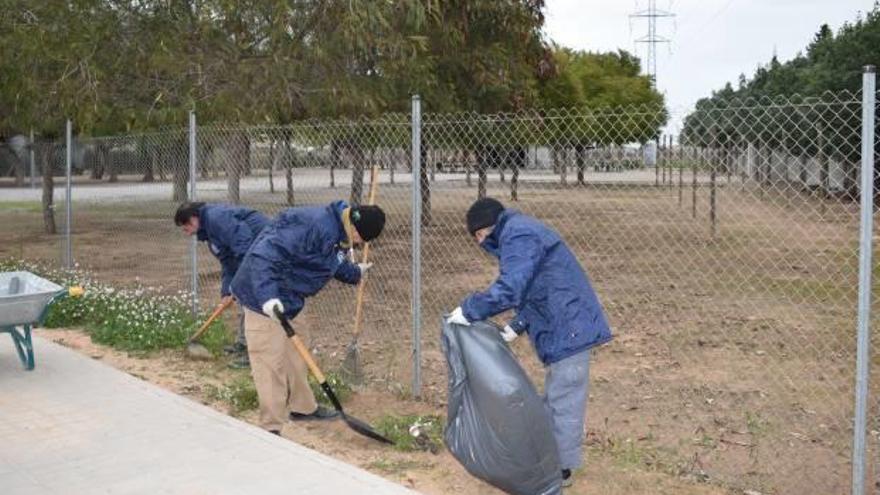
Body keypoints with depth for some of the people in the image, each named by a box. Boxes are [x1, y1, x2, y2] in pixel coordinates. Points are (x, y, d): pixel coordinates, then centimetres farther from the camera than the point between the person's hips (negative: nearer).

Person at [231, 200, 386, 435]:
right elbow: (266, 253, -33)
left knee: (293, 356, 21)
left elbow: (337, 263, 31)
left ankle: (303, 407, 37)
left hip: (284, 301, 10)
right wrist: (268, 296, -42)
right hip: (264, 299, -10)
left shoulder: (338, 234, 7)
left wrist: (355, 273, 49)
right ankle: (271, 429, -3)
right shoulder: (315, 225, -27)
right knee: (270, 362, -8)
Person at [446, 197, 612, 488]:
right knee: (556, 398, 19)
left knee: (564, 399, -2)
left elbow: (509, 289, -26)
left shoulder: (518, 236, -16)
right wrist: (516, 326, 9)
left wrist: (469, 310, -17)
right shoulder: (520, 234, 18)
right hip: (566, 325, 11)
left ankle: (562, 468, 8)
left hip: (568, 328, -11)